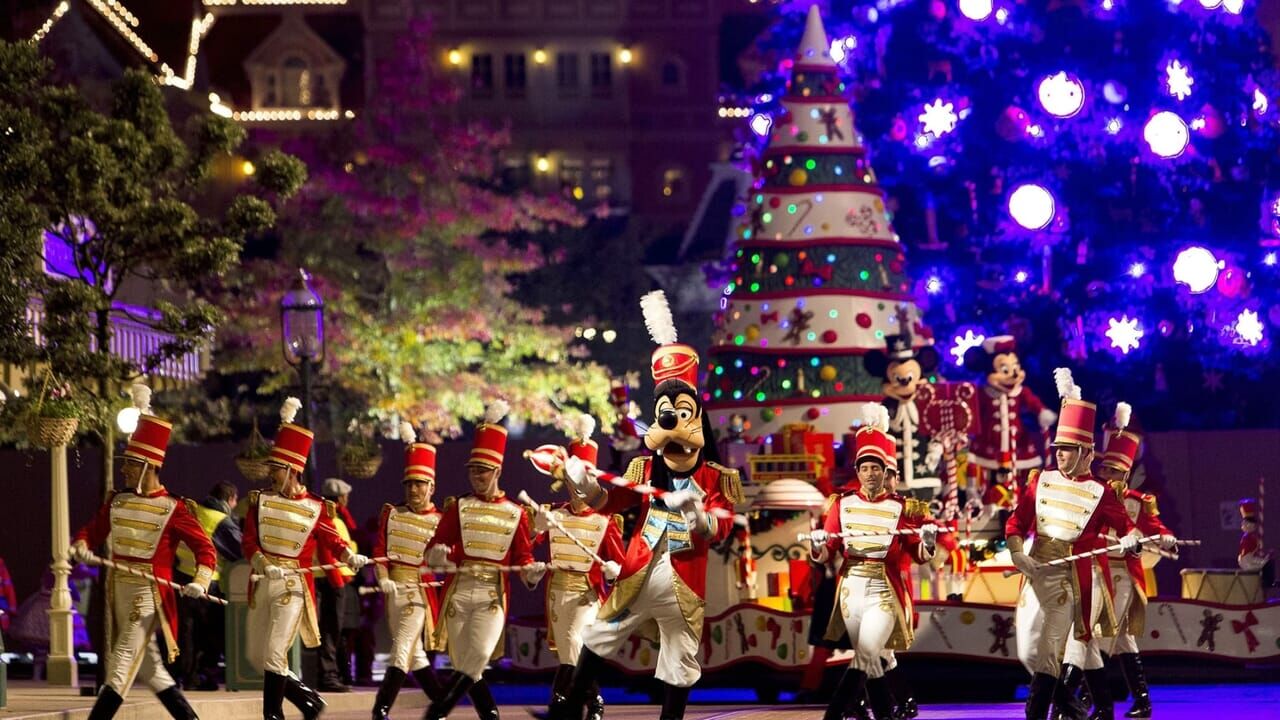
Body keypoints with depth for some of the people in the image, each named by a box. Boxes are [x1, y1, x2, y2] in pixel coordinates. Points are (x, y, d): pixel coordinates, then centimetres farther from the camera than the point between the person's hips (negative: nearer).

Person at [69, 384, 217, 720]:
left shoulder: (173, 509, -8)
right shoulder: (116, 501, 9)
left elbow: (206, 549, -8)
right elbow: (93, 529, 14)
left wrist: (200, 582, -24)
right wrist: (81, 547, -9)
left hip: (148, 595, -7)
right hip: (118, 592, 7)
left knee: (120, 669, -8)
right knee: (149, 668, 11)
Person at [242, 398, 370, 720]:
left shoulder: (315, 507, -2)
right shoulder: (259, 500, 6)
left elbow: (332, 540, 1)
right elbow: (249, 542, -3)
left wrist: (351, 558, -20)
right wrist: (263, 564, -23)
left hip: (293, 585, -5)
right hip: (261, 583, 5)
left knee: (274, 655, -11)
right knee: (255, 656, 8)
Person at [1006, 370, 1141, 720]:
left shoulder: (1099, 494, -2)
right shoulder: (1041, 482, 6)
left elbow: (1126, 525, 2)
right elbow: (1016, 524, 5)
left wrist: (1130, 540, -22)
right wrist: (1019, 556, -12)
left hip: (1073, 577, -4)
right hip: (1039, 571, 4)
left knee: (1048, 650, -6)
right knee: (1028, 650, 3)